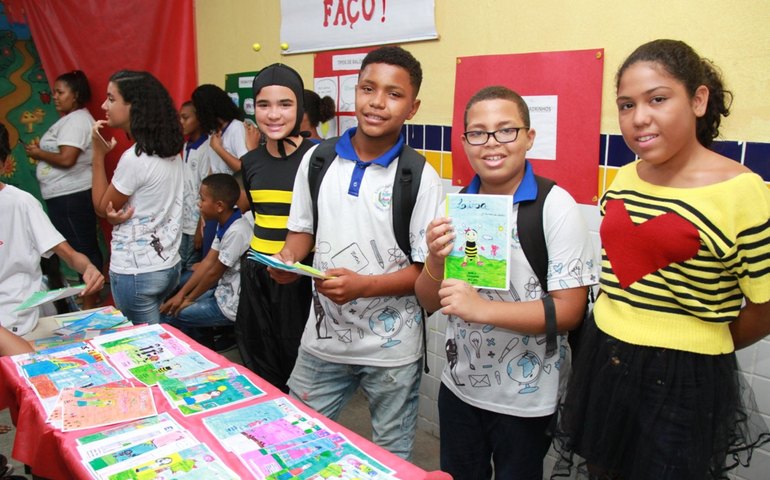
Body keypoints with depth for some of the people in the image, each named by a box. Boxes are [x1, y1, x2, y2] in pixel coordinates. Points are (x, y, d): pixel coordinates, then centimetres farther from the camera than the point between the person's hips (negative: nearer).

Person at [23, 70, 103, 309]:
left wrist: (39, 153, -8)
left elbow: (66, 159, -23)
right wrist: (41, 149, 6)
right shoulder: (71, 119, 18)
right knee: (86, 247, 14)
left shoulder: (76, 120, -14)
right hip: (66, 195, 11)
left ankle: (89, 305, 0)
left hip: (72, 197, -11)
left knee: (82, 248, -6)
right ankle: (91, 296, 23)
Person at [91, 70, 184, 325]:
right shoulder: (171, 151, 4)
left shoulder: (135, 158, -20)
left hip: (136, 273, -7)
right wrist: (124, 213, -9)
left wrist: (99, 154, -6)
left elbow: (102, 208, -5)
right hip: (169, 265, 8)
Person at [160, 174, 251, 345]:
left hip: (232, 304, -9)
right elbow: (207, 262, 5)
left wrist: (189, 298, -4)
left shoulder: (236, 232, -27)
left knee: (167, 315, -6)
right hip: (223, 291, 9)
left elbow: (214, 273, -18)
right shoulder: (224, 224, 2)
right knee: (169, 306, 15)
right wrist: (181, 293, 2)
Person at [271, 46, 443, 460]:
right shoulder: (317, 159, 0)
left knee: (391, 458, 17)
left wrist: (362, 285, -25)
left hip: (391, 347, -3)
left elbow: (428, 269, -11)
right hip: (323, 337, 3)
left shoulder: (420, 177, -12)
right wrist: (289, 257, -10)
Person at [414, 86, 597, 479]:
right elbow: (430, 303, 2)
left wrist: (481, 308, -29)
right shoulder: (455, 206, -1)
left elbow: (569, 311, -19)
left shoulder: (555, 206, -17)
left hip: (526, 399, -4)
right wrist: (435, 262, -19)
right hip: (458, 386, 5)